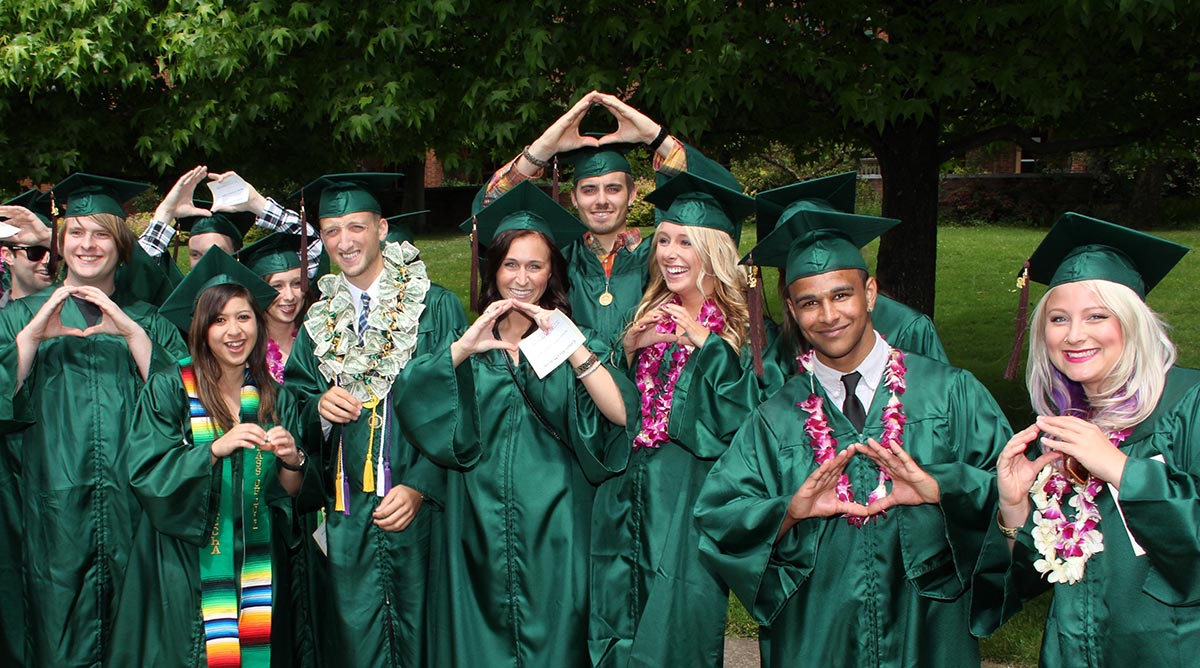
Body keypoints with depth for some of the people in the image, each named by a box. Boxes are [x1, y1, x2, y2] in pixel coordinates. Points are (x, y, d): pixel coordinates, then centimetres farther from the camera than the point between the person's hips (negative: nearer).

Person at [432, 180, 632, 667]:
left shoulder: (567, 336, 4)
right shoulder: (472, 339, 8)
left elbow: (619, 413, -14)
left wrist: (569, 343, -19)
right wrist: (465, 347, -20)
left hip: (551, 529, -1)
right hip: (479, 526, 2)